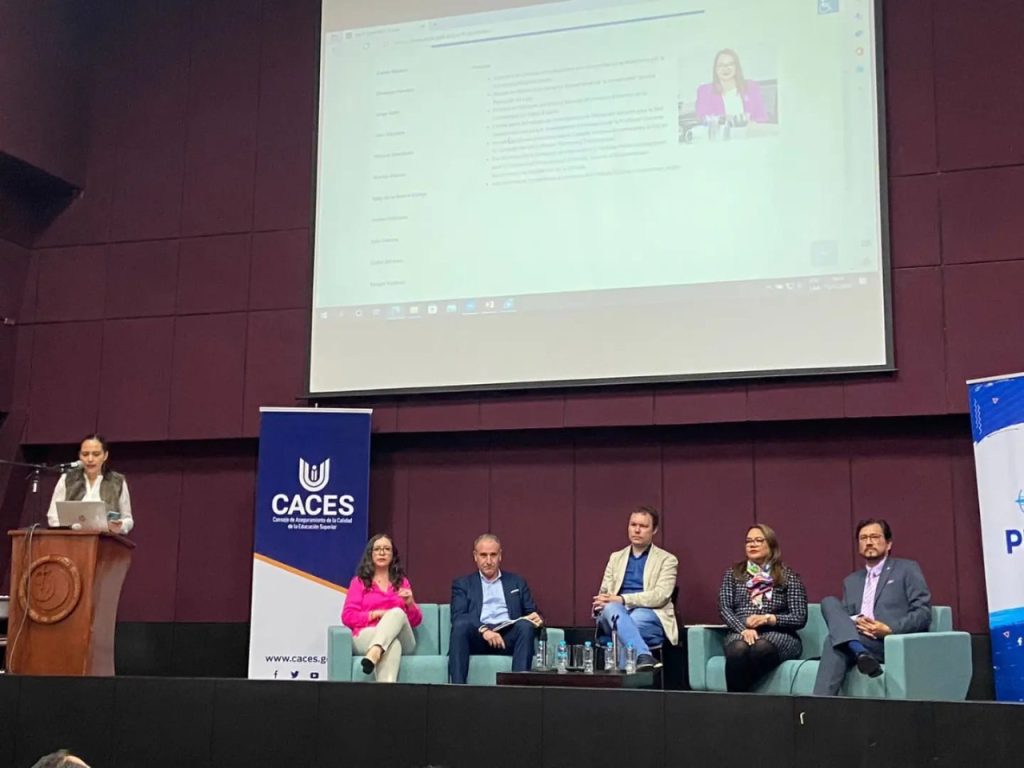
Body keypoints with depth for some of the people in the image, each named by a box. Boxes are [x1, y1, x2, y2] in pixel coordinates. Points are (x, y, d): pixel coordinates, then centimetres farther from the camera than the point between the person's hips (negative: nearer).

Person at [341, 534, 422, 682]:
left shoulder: (402, 582, 24)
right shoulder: (359, 581, 17)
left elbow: (416, 620, 18)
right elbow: (348, 617, 5)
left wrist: (410, 603, -5)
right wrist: (377, 614, -8)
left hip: (401, 639, 2)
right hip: (366, 636, -2)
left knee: (398, 613, -35)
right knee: (392, 644, -39)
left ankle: (374, 654, -58)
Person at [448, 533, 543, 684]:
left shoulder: (517, 582, 23)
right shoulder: (462, 584, 17)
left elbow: (532, 613, 20)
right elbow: (458, 617, 1)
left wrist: (536, 618, -7)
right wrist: (484, 629, -18)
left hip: (508, 637, 1)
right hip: (477, 636, -1)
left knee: (526, 625, -30)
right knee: (460, 625, -33)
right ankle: (457, 687, -40)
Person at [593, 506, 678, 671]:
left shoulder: (667, 559, 9)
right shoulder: (616, 557, 23)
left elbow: (660, 596, -7)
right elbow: (604, 592, 17)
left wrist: (622, 599, -19)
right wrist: (600, 603, -11)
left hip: (650, 617, -3)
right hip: (617, 614, 3)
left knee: (635, 619, -39)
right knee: (611, 608, -37)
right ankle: (643, 656, -57)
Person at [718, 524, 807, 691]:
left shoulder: (788, 576, 10)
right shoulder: (733, 574, 17)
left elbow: (800, 618, 3)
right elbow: (724, 608, 5)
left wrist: (768, 619, -13)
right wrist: (743, 629, -15)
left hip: (779, 635, -1)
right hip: (740, 632, 1)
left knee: (761, 648, -38)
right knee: (738, 650, -37)